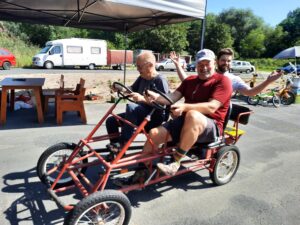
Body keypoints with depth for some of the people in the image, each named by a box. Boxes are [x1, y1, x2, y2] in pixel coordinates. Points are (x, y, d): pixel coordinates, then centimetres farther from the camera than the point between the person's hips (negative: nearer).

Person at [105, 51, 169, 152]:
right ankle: (115, 149, 10)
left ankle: (122, 144, -27)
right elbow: (132, 89, 20)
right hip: (140, 114, 8)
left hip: (154, 117, -8)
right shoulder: (141, 78, 11)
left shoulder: (160, 80, -13)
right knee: (111, 121, -1)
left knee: (131, 107, -35)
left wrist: (142, 98, -35)